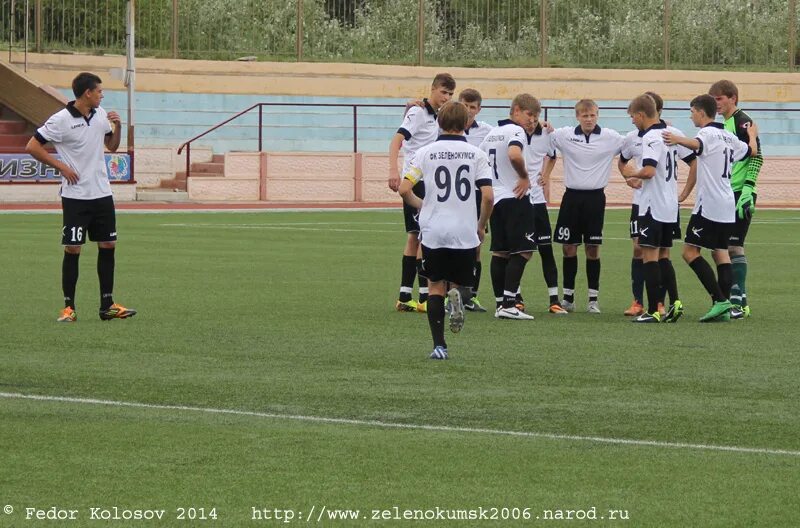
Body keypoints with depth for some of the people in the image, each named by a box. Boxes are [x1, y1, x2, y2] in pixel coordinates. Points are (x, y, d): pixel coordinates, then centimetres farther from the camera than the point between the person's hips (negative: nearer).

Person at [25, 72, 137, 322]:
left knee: (108, 246, 5)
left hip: (102, 194, 6)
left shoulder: (100, 114, 6)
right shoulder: (61, 120, -13)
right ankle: (68, 307, 4)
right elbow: (32, 146, -10)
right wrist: (61, 166, -11)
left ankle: (107, 305, 12)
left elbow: (111, 145, 19)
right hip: (76, 196, -6)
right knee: (73, 249, -3)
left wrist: (117, 127, 0)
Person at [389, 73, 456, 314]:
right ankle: (424, 297, -9)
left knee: (415, 237, 10)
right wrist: (393, 170, -35)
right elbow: (397, 140, -23)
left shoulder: (435, 116, 16)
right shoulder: (418, 112, -11)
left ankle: (405, 297, 13)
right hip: (415, 182, -9)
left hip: (427, 184, 9)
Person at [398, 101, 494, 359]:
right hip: (466, 233, 0)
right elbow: (488, 196, -6)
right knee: (462, 282, 16)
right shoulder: (476, 154, 0)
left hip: (433, 232, 0)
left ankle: (439, 345, 0)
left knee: (435, 287, 9)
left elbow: (404, 190, -6)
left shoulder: (425, 152, 0)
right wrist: (482, 226, 10)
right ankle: (458, 294, -21)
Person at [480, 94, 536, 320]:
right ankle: (509, 304, -16)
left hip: (495, 198, 9)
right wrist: (525, 176, -16)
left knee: (500, 252, 9)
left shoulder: (492, 133, 16)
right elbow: (514, 154, -31)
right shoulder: (516, 131, -11)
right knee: (522, 251, -8)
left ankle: (500, 303, 8)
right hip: (515, 197, -9)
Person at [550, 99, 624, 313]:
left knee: (593, 248, 1)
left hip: (595, 198, -1)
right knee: (568, 247, 4)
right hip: (572, 197, 1)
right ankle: (568, 296, 14)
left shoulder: (610, 137, -3)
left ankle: (593, 298, 8)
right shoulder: (564, 135, -1)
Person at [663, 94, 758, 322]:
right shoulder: (728, 137, 15)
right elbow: (752, 151, 31)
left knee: (690, 252, -7)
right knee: (720, 252, 9)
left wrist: (678, 140, -48)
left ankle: (720, 300, -15)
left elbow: (697, 145, -34)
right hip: (727, 207, 9)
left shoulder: (707, 134, -10)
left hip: (709, 206, -9)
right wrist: (753, 136, 49)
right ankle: (724, 307, 2)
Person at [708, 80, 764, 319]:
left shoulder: (743, 122, -10)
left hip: (740, 194, -9)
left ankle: (740, 302, -7)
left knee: (734, 245, -10)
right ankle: (733, 297, 14)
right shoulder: (721, 124, 17)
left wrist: (748, 188, -21)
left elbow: (757, 156, -15)